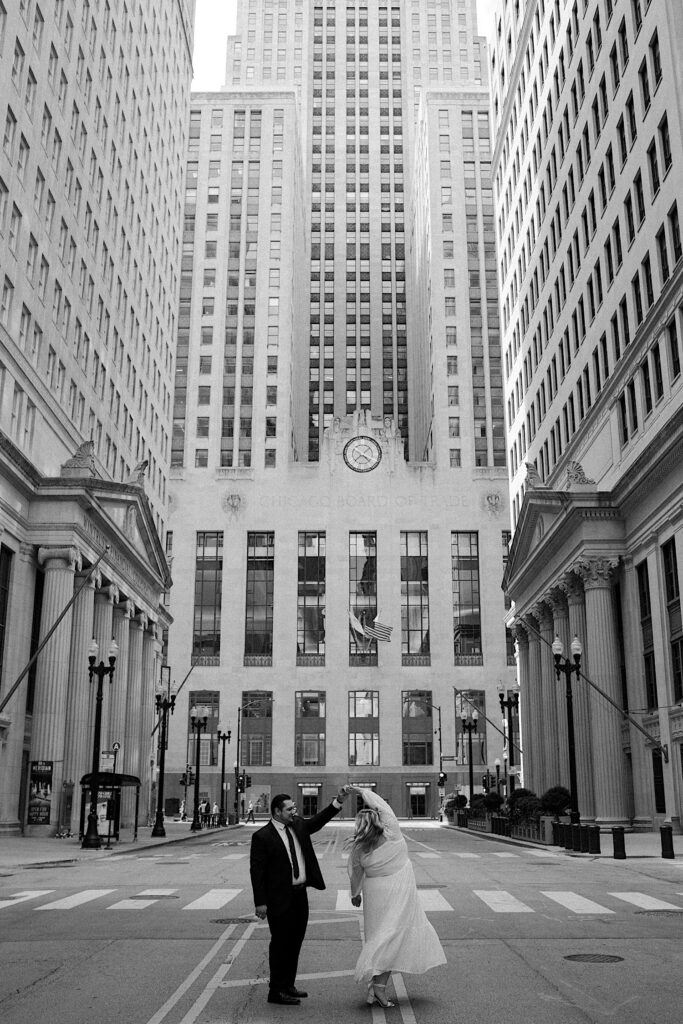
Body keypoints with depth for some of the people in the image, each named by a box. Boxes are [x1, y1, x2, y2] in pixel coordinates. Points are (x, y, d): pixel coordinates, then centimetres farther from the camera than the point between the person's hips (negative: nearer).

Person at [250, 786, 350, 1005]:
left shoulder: (297, 825, 6)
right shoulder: (262, 836, -13)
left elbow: (318, 821, 12)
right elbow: (256, 870, -13)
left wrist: (338, 800, -3)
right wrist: (260, 903, -15)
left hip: (300, 893, 7)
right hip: (279, 898, -7)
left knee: (295, 942, 16)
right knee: (280, 943, 1)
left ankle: (288, 985, 29)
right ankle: (276, 991, 13)